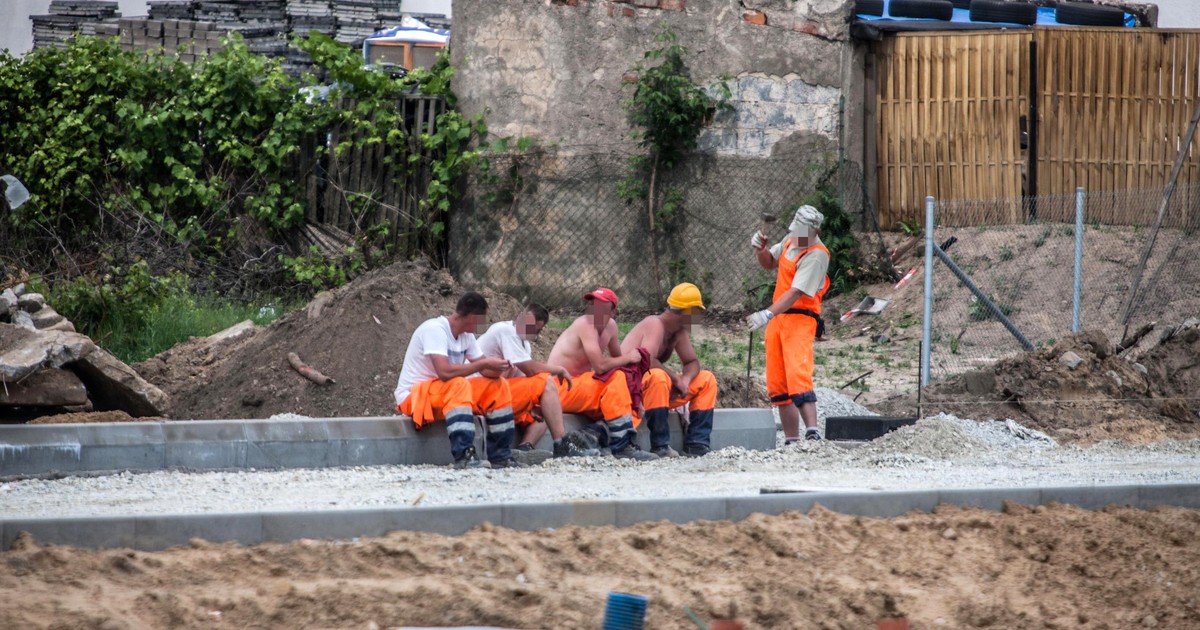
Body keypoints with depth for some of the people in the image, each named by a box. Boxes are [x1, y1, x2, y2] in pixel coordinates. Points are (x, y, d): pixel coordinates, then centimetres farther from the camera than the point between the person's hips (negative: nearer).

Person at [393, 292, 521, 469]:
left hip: (448, 394, 9)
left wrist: (496, 368, -19)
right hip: (413, 396, -9)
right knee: (459, 385, -36)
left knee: (497, 386, 0)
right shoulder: (435, 329, -21)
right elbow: (444, 371, -33)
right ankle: (464, 456, -44)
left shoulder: (466, 335, 6)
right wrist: (484, 363, -25)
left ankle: (501, 456, -2)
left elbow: (485, 371, 6)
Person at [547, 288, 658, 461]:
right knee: (615, 379, -25)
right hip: (560, 390, -9)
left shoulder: (610, 326, 7)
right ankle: (623, 445, -30)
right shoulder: (586, 324, -18)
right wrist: (628, 358, -12)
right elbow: (600, 366, -27)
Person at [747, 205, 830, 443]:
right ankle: (791, 440, 8)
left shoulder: (816, 255, -15)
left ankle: (812, 431, -33)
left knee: (798, 375, -24)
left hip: (800, 319, -8)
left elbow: (796, 292, -24)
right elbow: (769, 262, 30)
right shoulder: (791, 240, 12)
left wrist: (767, 314, -34)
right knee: (777, 384, 5)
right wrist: (760, 249, 7)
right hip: (777, 319, 9)